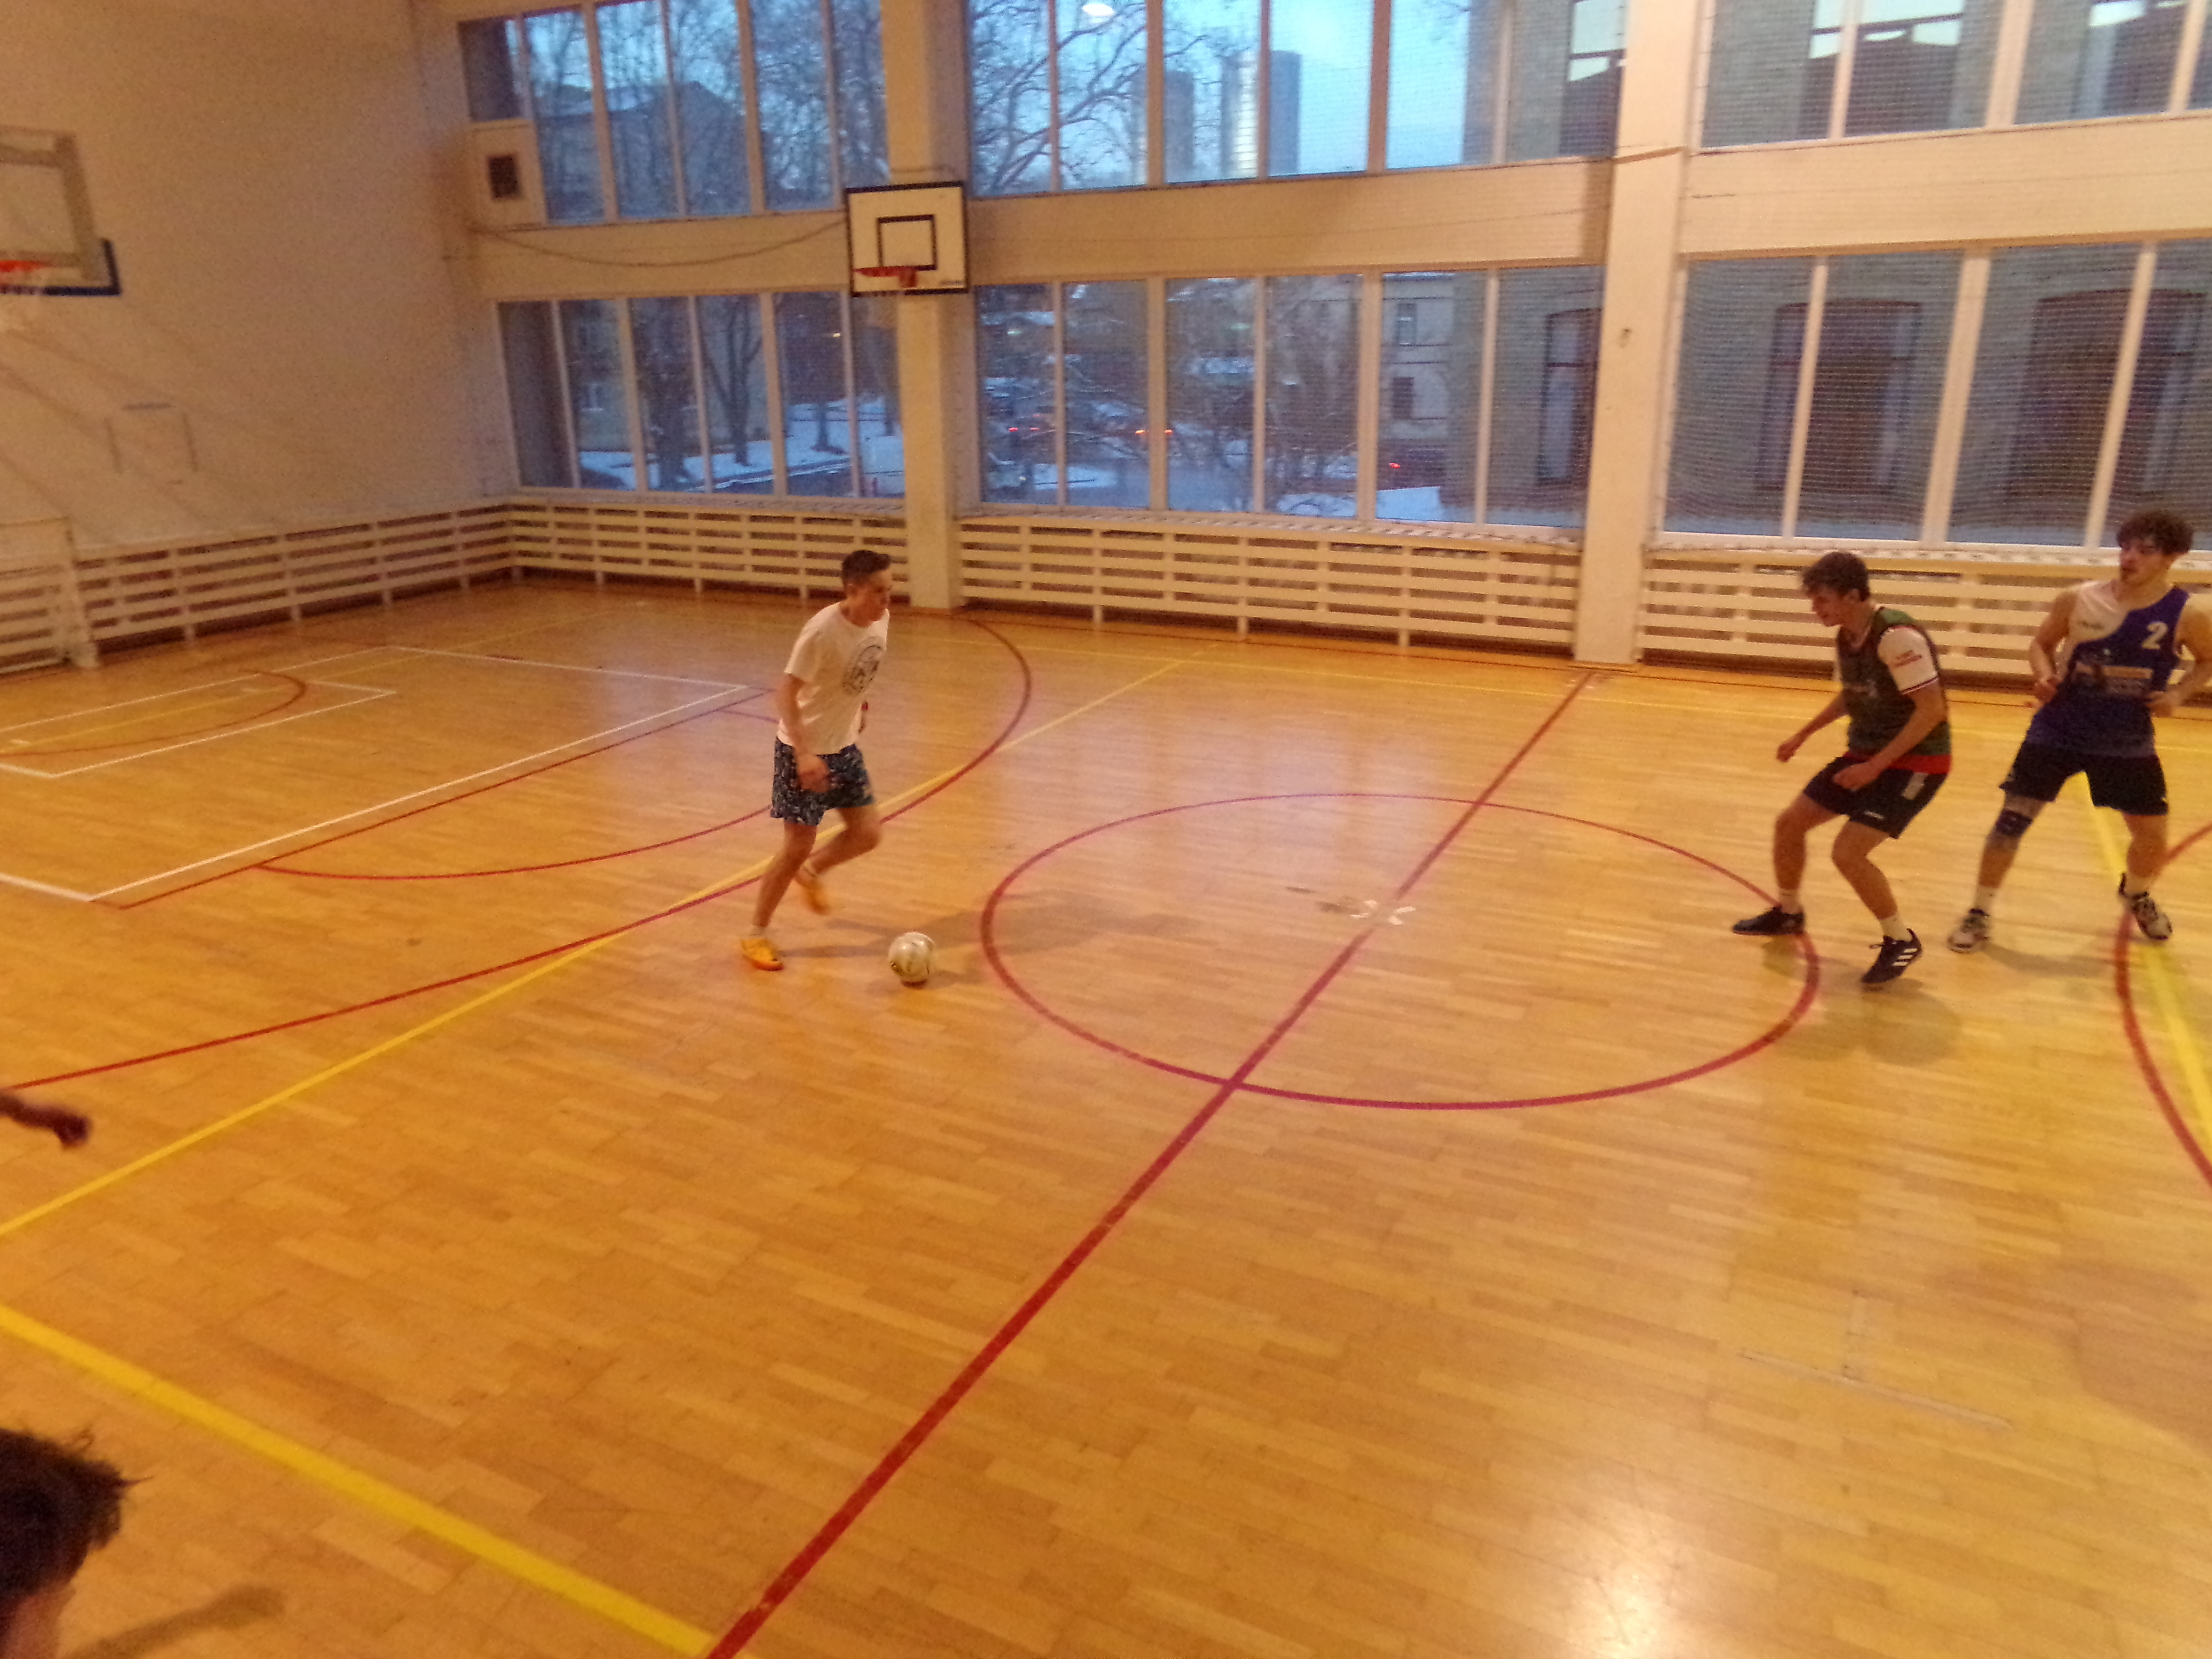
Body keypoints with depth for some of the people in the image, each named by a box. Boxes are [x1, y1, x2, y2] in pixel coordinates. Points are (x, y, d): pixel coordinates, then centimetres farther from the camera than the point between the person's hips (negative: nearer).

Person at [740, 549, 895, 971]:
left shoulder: (880, 620, -6)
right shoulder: (823, 630, -27)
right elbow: (786, 691, -27)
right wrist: (804, 754, -33)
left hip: (844, 746, 7)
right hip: (804, 750, -7)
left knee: (869, 833, 6)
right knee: (799, 845, -3)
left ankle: (811, 873, 37)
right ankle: (756, 935, 16)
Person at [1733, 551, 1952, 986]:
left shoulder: (1897, 636, -26)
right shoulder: (1847, 636, 2)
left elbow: (1932, 710, -26)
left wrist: (1876, 766, -25)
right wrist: (1803, 734, 16)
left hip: (1915, 762, -9)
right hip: (1866, 753, 9)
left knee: (1848, 852, -19)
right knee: (1789, 822, 10)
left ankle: (1901, 942, 3)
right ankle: (1788, 913, 32)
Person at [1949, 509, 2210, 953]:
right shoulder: (2078, 600, -9)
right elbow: (2041, 643, 6)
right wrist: (2044, 675, -14)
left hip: (2128, 742, 1)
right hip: (2058, 730, -1)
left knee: (2153, 837, 10)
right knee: (2012, 819, -6)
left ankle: (2136, 895, 44)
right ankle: (1979, 913, 8)